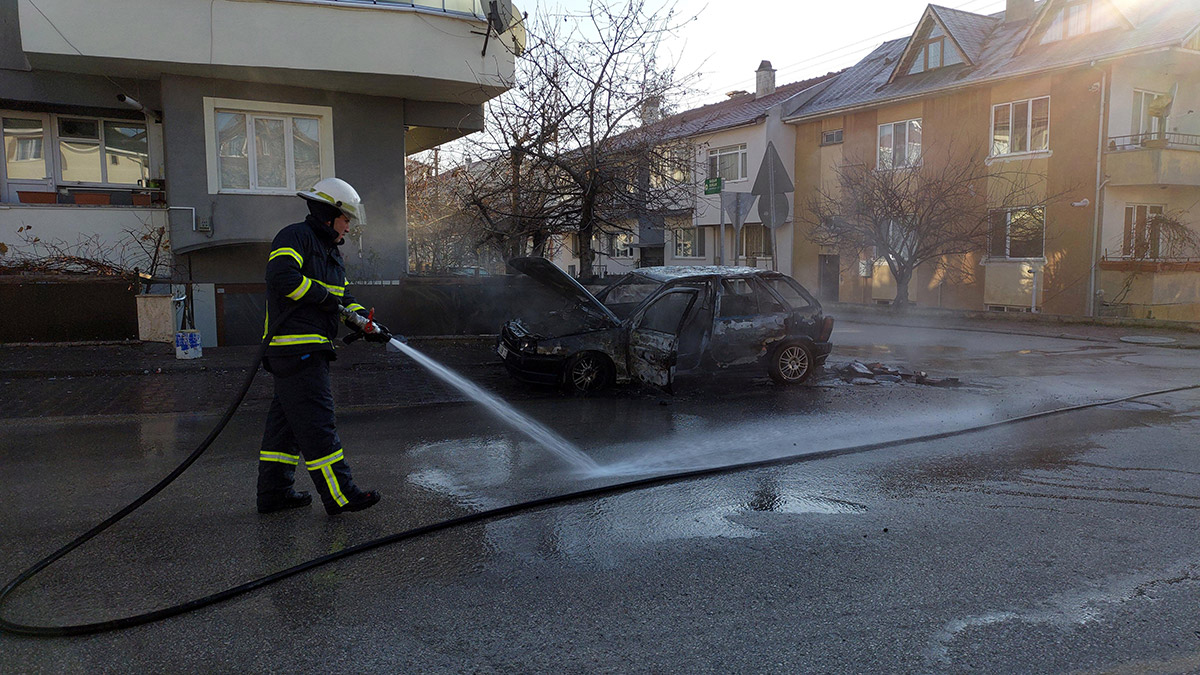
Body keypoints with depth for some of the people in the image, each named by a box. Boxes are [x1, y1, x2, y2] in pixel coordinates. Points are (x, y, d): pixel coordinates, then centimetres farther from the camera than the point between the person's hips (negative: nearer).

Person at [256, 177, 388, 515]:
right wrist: (324, 295, -15)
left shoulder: (331, 252, 23)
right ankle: (339, 494, -7)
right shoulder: (295, 237, -7)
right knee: (316, 422, -9)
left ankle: (273, 491, 20)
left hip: (310, 349, 10)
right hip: (296, 345, -10)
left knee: (286, 420, 13)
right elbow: (282, 277, -24)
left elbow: (343, 298, 21)